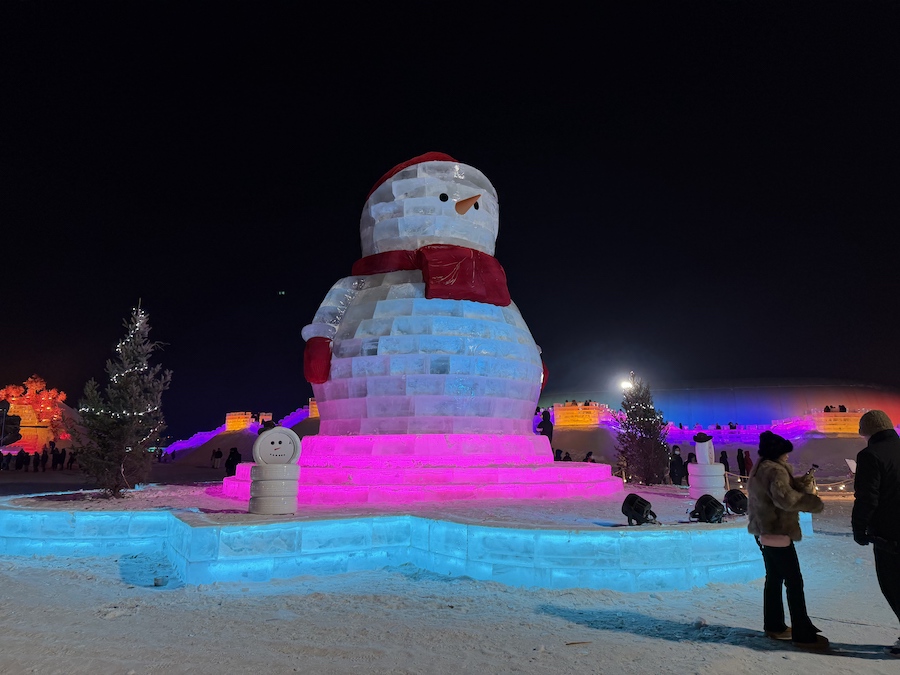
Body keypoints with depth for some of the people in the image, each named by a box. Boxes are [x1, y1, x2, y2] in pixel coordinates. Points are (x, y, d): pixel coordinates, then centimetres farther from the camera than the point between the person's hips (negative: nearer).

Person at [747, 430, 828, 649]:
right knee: (794, 582, -3)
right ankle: (803, 634, 3)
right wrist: (813, 502, -24)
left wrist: (799, 482, 7)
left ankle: (774, 625, 26)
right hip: (778, 532, -10)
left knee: (774, 579, 17)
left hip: (765, 532, 10)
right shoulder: (775, 470, -19)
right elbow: (784, 497, -33)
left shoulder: (759, 469, 12)